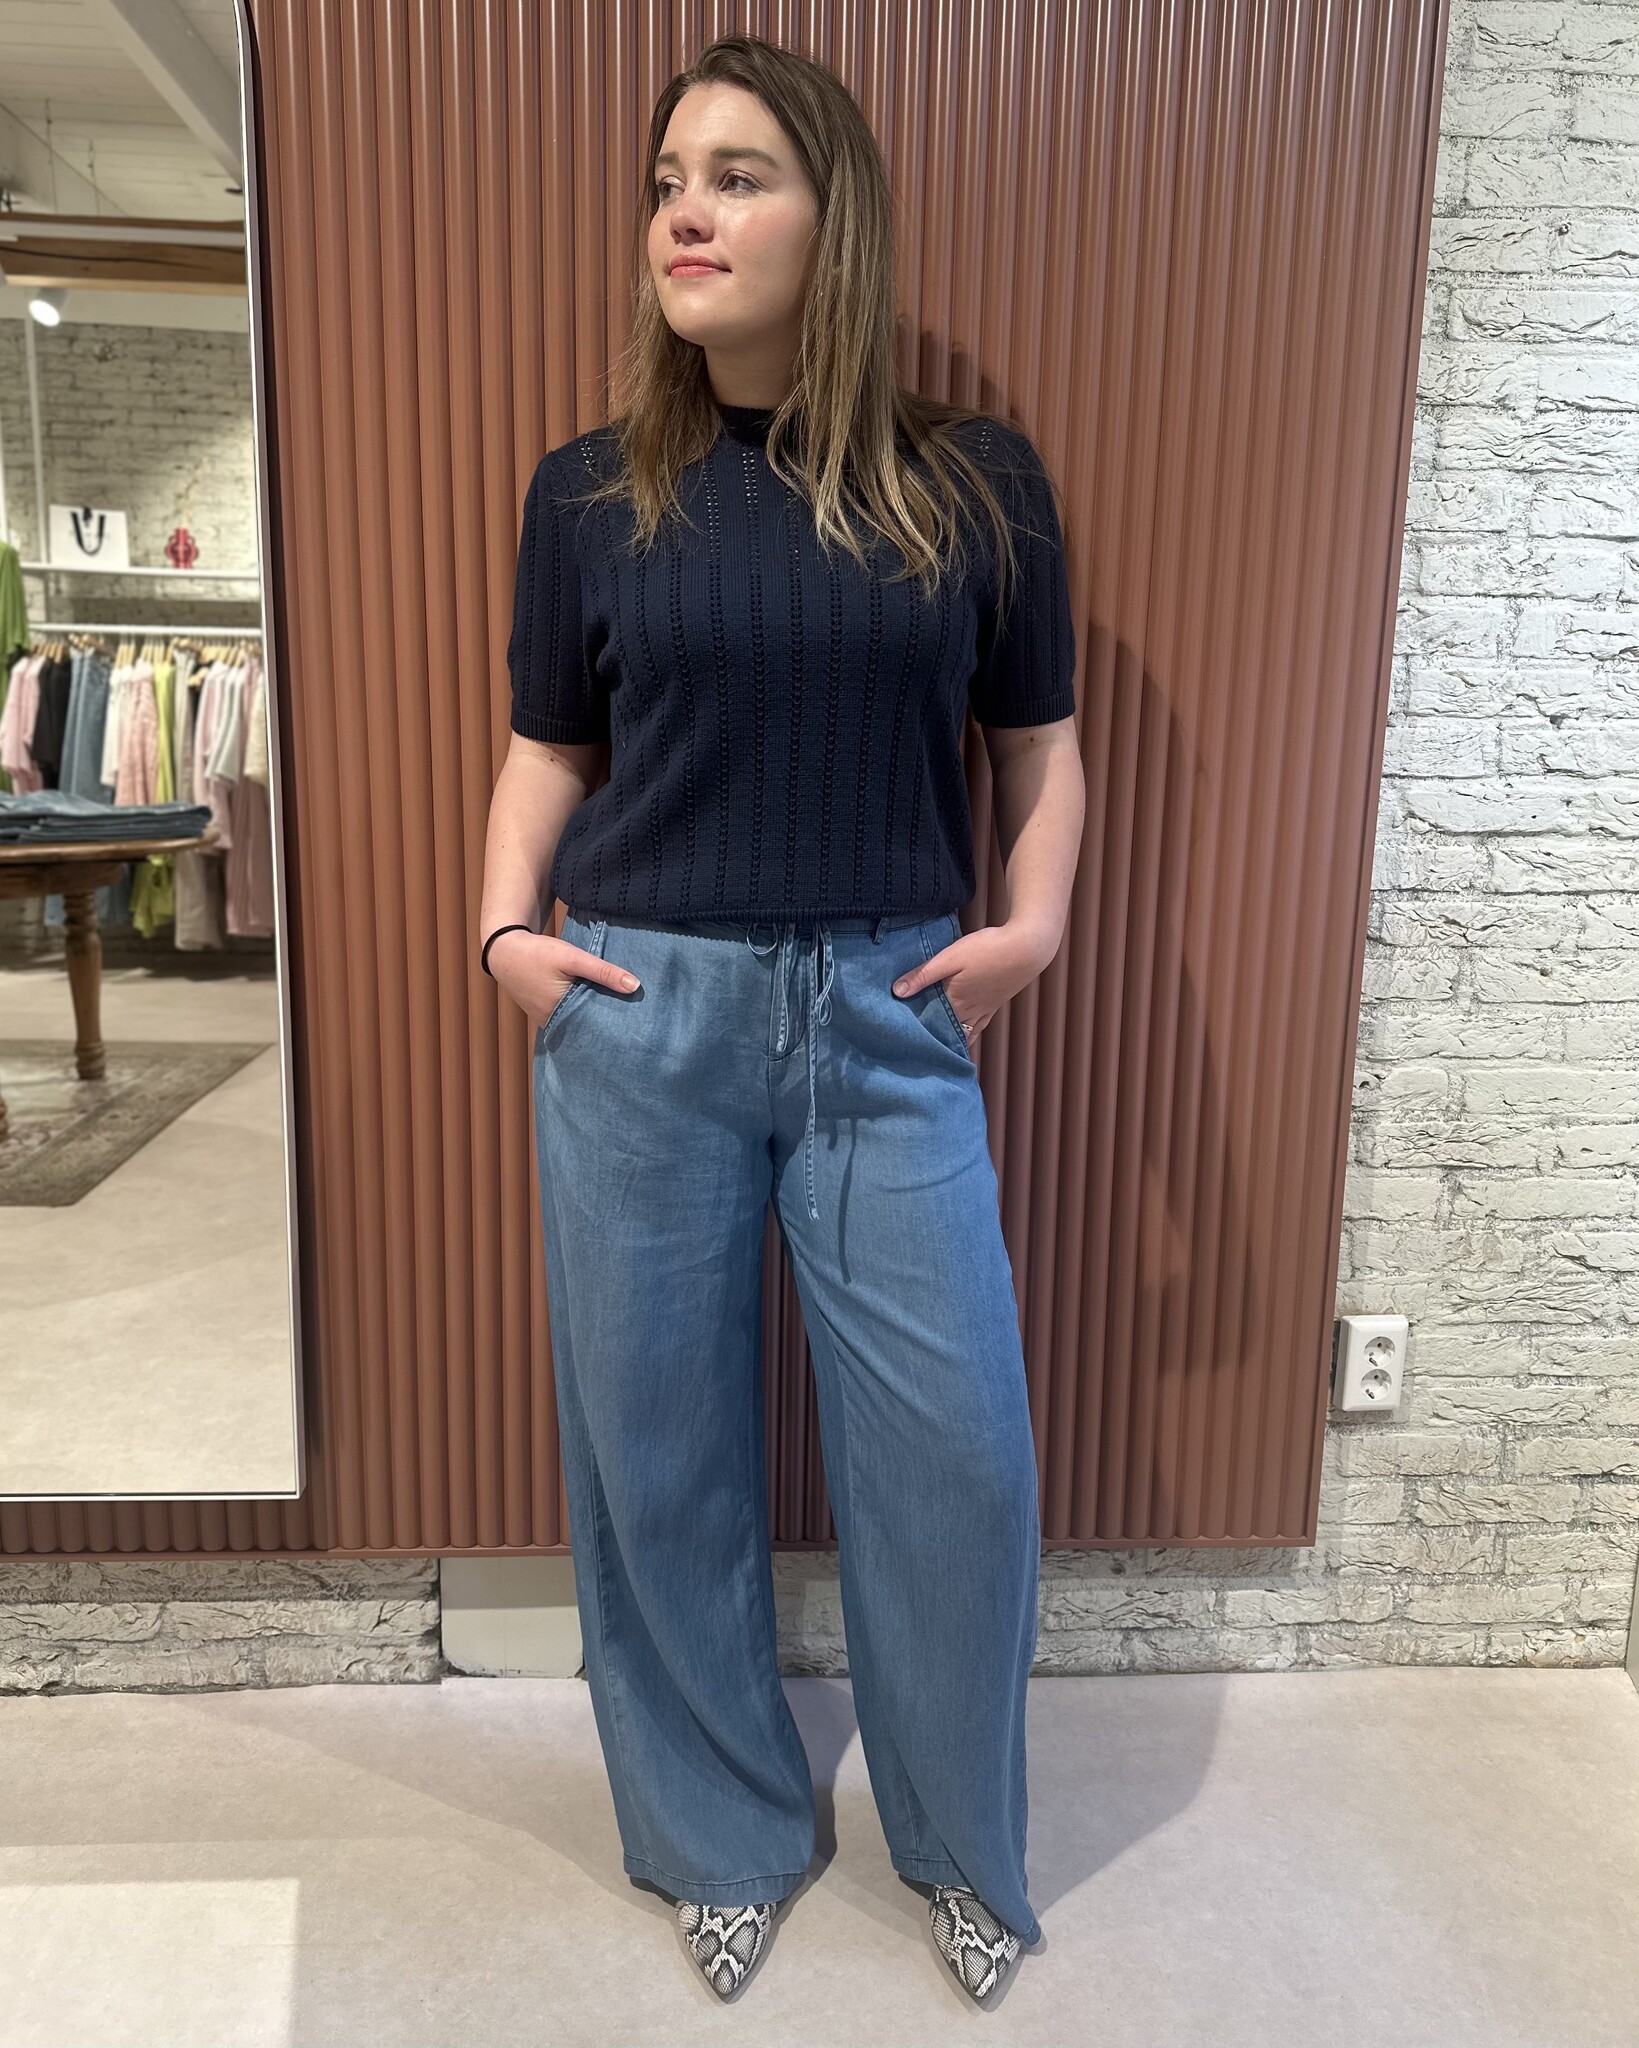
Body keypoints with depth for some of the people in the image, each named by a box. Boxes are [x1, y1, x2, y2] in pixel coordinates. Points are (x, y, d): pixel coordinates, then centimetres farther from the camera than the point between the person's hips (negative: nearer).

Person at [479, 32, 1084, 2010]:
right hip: (639, 1019, 1)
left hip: (887, 1020, 0)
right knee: (659, 1450, 10)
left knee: (956, 1457, 4)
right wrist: (506, 925, -4)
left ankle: (962, 1843, 34)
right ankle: (722, 1835, 37)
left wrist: (1033, 918, -6)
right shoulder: (591, 492, 5)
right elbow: (548, 748, 11)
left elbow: (1040, 740, 9)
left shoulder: (975, 482, 3)